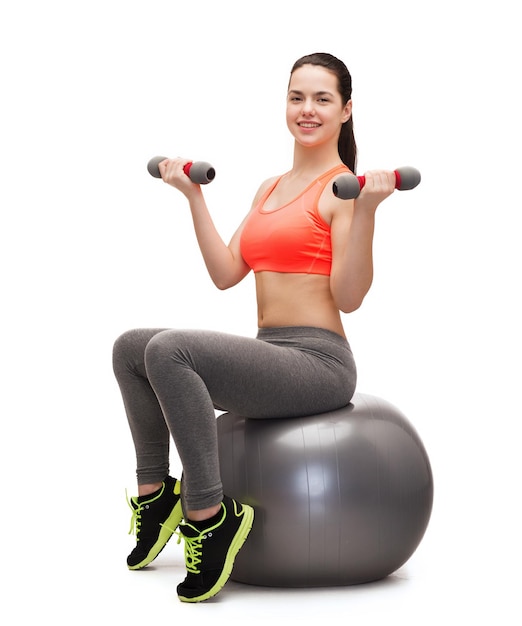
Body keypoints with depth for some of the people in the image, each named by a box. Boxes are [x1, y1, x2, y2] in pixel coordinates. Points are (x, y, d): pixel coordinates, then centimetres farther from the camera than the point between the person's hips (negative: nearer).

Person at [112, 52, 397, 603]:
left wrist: (366, 212, -25)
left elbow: (349, 298, -15)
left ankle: (210, 515, -20)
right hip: (270, 355, 9)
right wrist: (193, 195, 14)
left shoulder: (343, 188, -6)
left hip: (319, 362, -8)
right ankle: (156, 492, 14)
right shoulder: (270, 189, 18)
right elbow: (225, 274, 12)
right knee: (130, 347, 6)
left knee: (168, 349, -28)